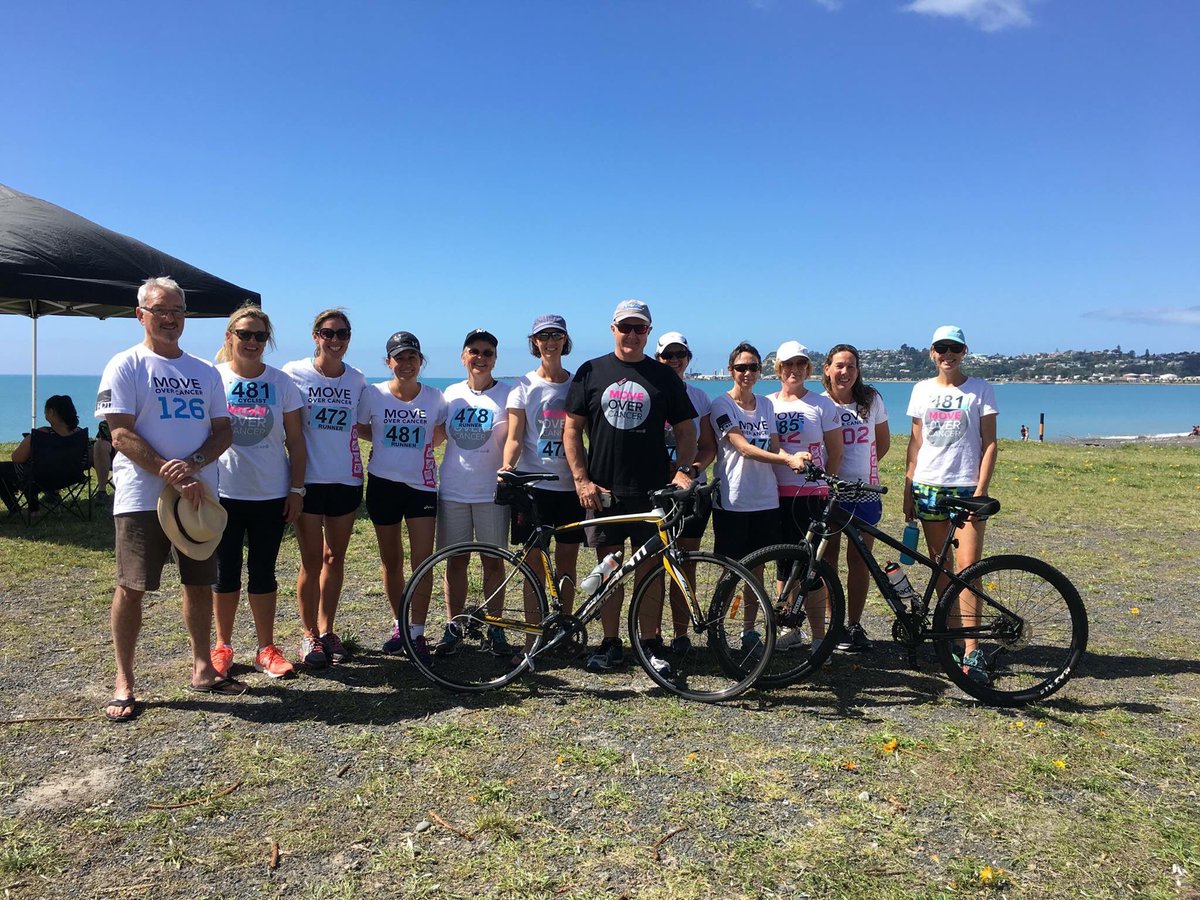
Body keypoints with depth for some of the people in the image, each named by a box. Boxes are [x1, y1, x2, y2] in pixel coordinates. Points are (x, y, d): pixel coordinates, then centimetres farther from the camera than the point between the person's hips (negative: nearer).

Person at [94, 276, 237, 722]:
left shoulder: (205, 371, 12)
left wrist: (193, 464, -12)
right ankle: (124, 682, 12)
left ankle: (202, 668, 24)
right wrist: (171, 474, -20)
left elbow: (223, 431, 8)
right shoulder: (126, 365, -2)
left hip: (200, 496, 5)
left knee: (201, 583, 10)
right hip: (142, 497, -4)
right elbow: (122, 435, -10)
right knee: (131, 587, -1)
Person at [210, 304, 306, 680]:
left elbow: (295, 441, 4)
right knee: (226, 572, 8)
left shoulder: (282, 383, 2)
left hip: (271, 495, 1)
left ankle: (266, 649, 18)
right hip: (223, 493, 0)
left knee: (263, 573, 8)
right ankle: (222, 646, 23)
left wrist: (297, 489, 0)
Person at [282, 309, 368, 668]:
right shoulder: (295, 372, -4)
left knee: (335, 558, 11)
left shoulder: (357, 380, 5)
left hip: (346, 479, 3)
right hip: (309, 478, -3)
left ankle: (327, 630, 24)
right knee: (312, 560, 2)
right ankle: (309, 635, 16)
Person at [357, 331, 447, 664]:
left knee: (422, 561, -5)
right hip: (383, 484, 1)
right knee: (391, 562, 11)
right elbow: (361, 428, 11)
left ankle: (418, 633, 6)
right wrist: (388, 442, -1)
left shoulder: (434, 398, -2)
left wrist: (418, 446, -4)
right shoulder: (374, 394, -4)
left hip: (422, 485, 0)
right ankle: (399, 625, 28)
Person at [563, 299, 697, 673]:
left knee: (649, 569, 4)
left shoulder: (664, 376, 8)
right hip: (603, 491, 0)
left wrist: (683, 470, -7)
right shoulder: (591, 372, 6)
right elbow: (571, 430, 4)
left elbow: (685, 430, 9)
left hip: (651, 491, 0)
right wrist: (582, 480, -4)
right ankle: (610, 645, 18)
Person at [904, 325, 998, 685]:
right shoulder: (922, 390, 10)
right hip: (928, 486, 3)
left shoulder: (980, 389, 2)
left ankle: (972, 652, -10)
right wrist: (907, 488, 7)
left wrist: (981, 490, -10)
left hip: (967, 487, -3)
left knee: (968, 567, -11)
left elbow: (989, 443, -1)